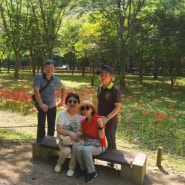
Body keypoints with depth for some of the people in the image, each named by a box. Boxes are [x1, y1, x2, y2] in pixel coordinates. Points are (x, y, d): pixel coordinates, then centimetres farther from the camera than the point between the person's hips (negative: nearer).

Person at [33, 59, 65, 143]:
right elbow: (36, 90, -24)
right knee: (41, 127, -6)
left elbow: (63, 88, 18)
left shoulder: (56, 79, -2)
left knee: (52, 127, 13)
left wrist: (61, 101, 14)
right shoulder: (38, 77, -13)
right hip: (42, 107, -4)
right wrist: (41, 104, -33)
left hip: (53, 107, 4)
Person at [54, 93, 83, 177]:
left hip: (76, 138, 1)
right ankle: (59, 163, 8)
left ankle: (72, 167, -4)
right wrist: (69, 133, -30)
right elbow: (59, 130, -14)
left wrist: (76, 135, -25)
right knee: (66, 151, -29)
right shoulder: (62, 114, -11)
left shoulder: (81, 114, -7)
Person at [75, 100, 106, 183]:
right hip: (87, 142, 5)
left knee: (86, 150, -33)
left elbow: (101, 137, -16)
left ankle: (92, 172, -9)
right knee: (78, 148, -26)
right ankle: (83, 169, 1)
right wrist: (82, 140, -7)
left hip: (98, 144, -5)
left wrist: (101, 126, -32)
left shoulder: (99, 119, -18)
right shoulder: (83, 121, -1)